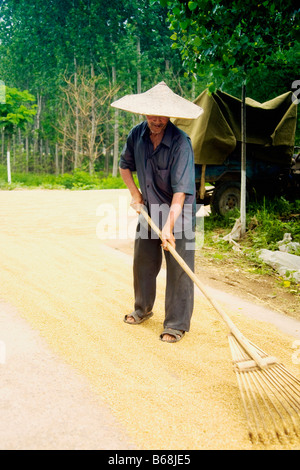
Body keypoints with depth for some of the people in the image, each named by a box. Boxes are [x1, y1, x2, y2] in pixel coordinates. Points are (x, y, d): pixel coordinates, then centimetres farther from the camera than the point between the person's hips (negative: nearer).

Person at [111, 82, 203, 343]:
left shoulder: (181, 143, -23)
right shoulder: (137, 134, -4)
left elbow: (180, 190, -28)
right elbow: (125, 165, 14)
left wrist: (169, 226, -33)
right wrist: (135, 194, 3)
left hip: (178, 215, -6)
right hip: (149, 212, 6)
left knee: (178, 270, -3)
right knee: (143, 263, 16)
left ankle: (176, 325, 11)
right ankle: (142, 309, 38)